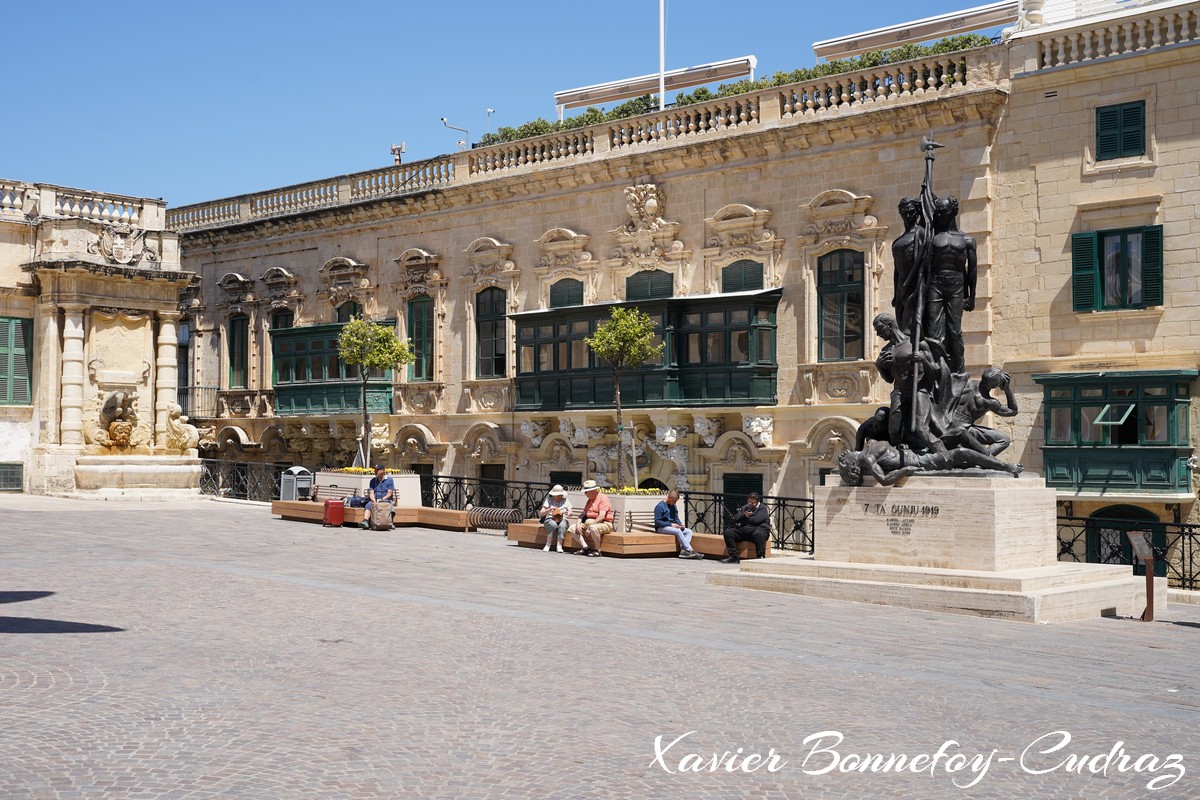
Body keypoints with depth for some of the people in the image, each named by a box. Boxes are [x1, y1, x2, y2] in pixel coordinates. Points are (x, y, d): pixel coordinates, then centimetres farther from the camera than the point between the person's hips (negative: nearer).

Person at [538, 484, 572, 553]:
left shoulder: (566, 501, 11)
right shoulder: (549, 500, 6)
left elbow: (570, 514, 8)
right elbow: (541, 514, 1)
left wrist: (568, 514, -17)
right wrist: (549, 510, -17)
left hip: (563, 520, 1)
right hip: (550, 519, -1)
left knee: (562, 525, -37)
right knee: (553, 524, -38)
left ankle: (559, 546, -38)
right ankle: (548, 545, -29)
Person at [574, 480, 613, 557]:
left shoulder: (603, 498, -12)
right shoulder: (590, 500, 16)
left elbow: (602, 516, -22)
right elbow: (583, 513, 13)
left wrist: (590, 527, -26)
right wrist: (578, 524, -5)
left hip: (604, 524, -9)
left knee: (593, 528, -41)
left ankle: (597, 550, -23)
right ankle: (586, 548, -14)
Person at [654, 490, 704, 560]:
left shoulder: (674, 506, 14)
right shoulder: (660, 506, -12)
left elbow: (676, 518, 21)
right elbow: (657, 522, -16)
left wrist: (680, 524, -3)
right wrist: (671, 524, -22)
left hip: (672, 526, 8)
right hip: (662, 528, -8)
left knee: (689, 531, -11)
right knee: (678, 531, -33)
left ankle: (683, 550, -31)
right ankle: (690, 551, -31)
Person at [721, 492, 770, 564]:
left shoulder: (762, 508, 3)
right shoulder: (744, 508, 21)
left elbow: (756, 520, -13)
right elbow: (735, 519, 8)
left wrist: (743, 520, 1)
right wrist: (744, 516, -13)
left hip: (758, 529, -6)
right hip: (743, 530, 6)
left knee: (758, 534, -40)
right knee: (728, 532, -13)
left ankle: (760, 557, -35)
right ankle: (733, 557, -17)